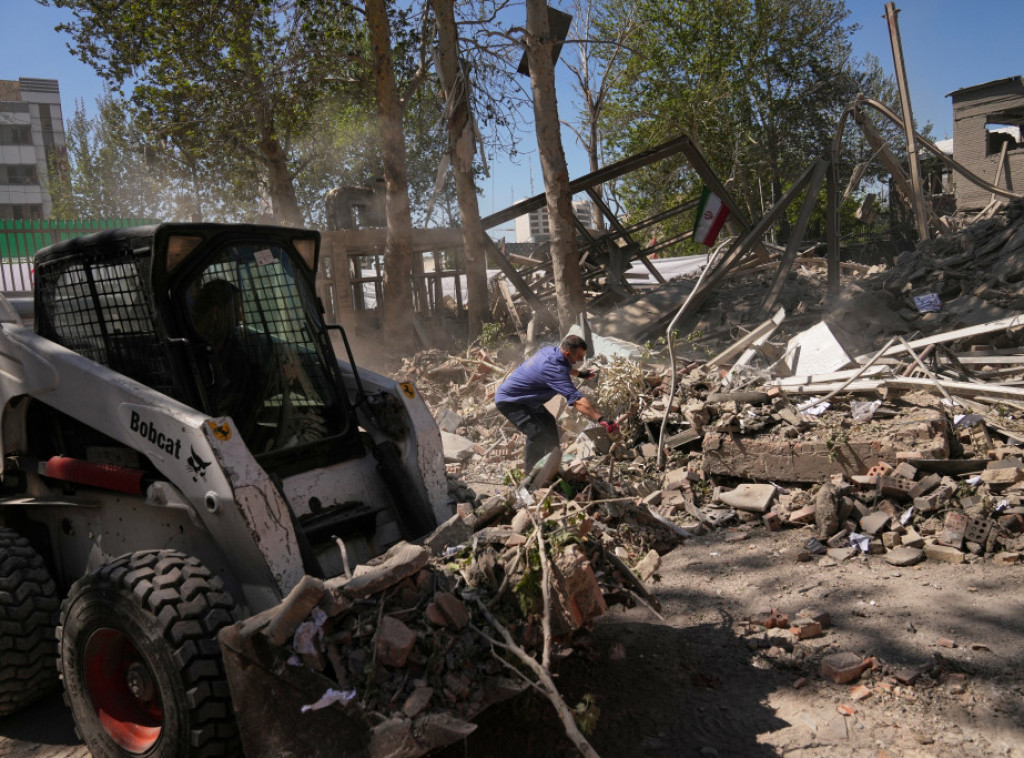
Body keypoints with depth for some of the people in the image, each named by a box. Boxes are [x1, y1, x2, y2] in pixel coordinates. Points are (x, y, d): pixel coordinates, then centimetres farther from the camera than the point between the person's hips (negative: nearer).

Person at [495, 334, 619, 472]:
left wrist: (580, 374, 35)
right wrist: (602, 420, -48)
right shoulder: (554, 369, -34)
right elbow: (577, 400, -43)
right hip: (508, 401, -11)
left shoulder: (551, 350, -5)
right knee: (537, 433, -23)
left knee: (548, 424, 18)